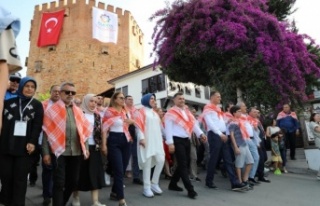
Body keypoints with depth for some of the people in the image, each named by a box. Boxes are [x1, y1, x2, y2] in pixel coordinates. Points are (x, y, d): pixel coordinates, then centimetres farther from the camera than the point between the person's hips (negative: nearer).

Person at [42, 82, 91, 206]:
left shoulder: (78, 111, 14)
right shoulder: (52, 110, 0)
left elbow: (84, 130, 14)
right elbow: (46, 132, -3)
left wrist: (86, 148, 7)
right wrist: (46, 152, -8)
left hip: (76, 152, 5)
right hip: (60, 151, -4)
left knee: (73, 181, 13)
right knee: (59, 183, 0)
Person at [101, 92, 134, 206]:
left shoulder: (125, 112, 12)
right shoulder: (109, 111, -4)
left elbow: (132, 124, 24)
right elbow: (104, 129, -7)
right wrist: (104, 144, -12)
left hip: (126, 141, 6)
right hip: (114, 141, -6)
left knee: (122, 169, 11)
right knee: (119, 171, -8)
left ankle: (114, 192, 31)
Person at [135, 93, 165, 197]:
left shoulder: (155, 113, 20)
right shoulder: (142, 111, 0)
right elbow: (139, 125, -9)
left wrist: (161, 138, 16)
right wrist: (141, 138, -18)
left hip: (157, 140, 7)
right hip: (147, 140, -6)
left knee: (161, 161, -1)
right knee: (147, 163, -5)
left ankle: (154, 183, 14)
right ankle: (147, 188, 5)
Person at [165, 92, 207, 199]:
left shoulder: (187, 111, 17)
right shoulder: (171, 113, -5)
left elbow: (194, 124, 10)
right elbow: (168, 129, -10)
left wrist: (200, 134, -5)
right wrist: (170, 143, -16)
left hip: (186, 140, 8)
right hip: (177, 140, -8)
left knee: (185, 164, 12)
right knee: (183, 164, -6)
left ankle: (173, 184, 26)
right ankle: (190, 189, -3)